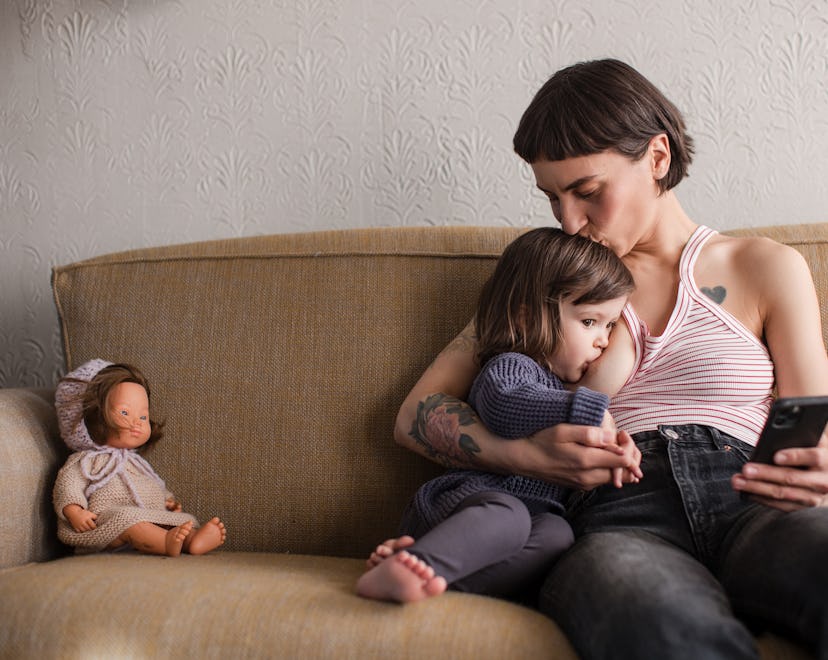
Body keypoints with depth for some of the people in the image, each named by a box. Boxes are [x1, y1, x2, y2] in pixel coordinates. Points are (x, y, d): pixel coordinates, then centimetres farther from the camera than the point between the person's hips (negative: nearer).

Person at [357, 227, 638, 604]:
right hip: (468, 497, -6)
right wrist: (590, 411, -27)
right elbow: (502, 405, -24)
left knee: (557, 535, -28)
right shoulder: (508, 366, 0)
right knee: (506, 514, -39)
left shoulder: (561, 386, 29)